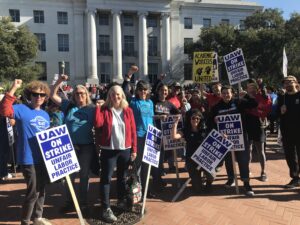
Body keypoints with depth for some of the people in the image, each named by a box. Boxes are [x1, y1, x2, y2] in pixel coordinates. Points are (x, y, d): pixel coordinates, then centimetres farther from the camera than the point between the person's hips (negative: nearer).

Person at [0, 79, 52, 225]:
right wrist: (13, 89, -30)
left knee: (41, 190, 18)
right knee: (33, 192, 0)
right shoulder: (22, 109, -8)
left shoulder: (45, 114, 11)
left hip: (43, 158, 7)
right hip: (29, 159, -7)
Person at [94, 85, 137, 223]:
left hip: (125, 149, 3)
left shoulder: (128, 110, 3)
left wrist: (134, 149, 1)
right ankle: (106, 208, 9)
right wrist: (98, 107, -15)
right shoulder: (105, 110, -1)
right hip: (108, 149, -2)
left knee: (122, 177, 17)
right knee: (106, 178, -1)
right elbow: (97, 124, -17)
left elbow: (133, 130, 3)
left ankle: (122, 201, 35)